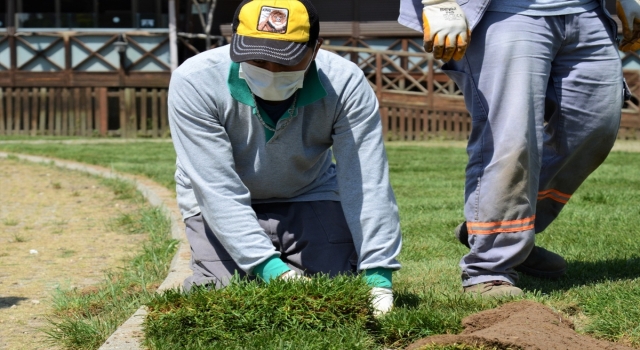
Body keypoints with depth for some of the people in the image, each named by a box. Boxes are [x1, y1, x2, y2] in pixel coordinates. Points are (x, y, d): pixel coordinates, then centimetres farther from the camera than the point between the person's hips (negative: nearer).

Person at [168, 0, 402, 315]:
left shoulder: (346, 85, -25)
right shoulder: (195, 82, -28)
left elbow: (367, 187, -27)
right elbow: (218, 190, -30)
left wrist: (377, 275, -36)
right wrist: (269, 267, -38)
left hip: (309, 198, 2)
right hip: (224, 208, -1)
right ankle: (200, 287, 16)